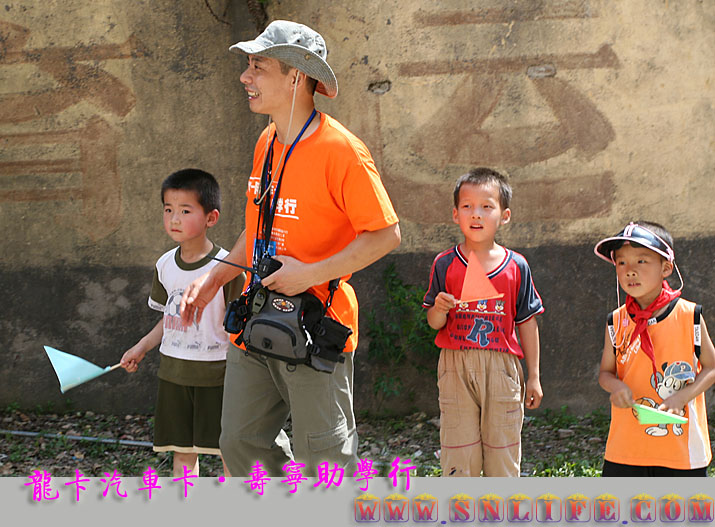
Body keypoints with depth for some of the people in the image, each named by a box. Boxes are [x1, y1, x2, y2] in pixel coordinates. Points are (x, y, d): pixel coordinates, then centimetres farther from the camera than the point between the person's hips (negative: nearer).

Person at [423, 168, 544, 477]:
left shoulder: (516, 266, 2)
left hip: (502, 368, 1)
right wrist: (440, 309, -19)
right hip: (456, 367, 0)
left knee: (503, 450, 6)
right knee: (457, 453, 2)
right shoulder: (445, 264, 1)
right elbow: (434, 323, 4)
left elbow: (527, 323, 7)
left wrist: (533, 377, 7)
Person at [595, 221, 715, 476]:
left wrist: (682, 396, -15)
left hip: (683, 446, -2)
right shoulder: (617, 322, 4)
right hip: (626, 446, 2)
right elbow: (605, 372, 12)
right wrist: (615, 386, -12)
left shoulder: (689, 316, -4)